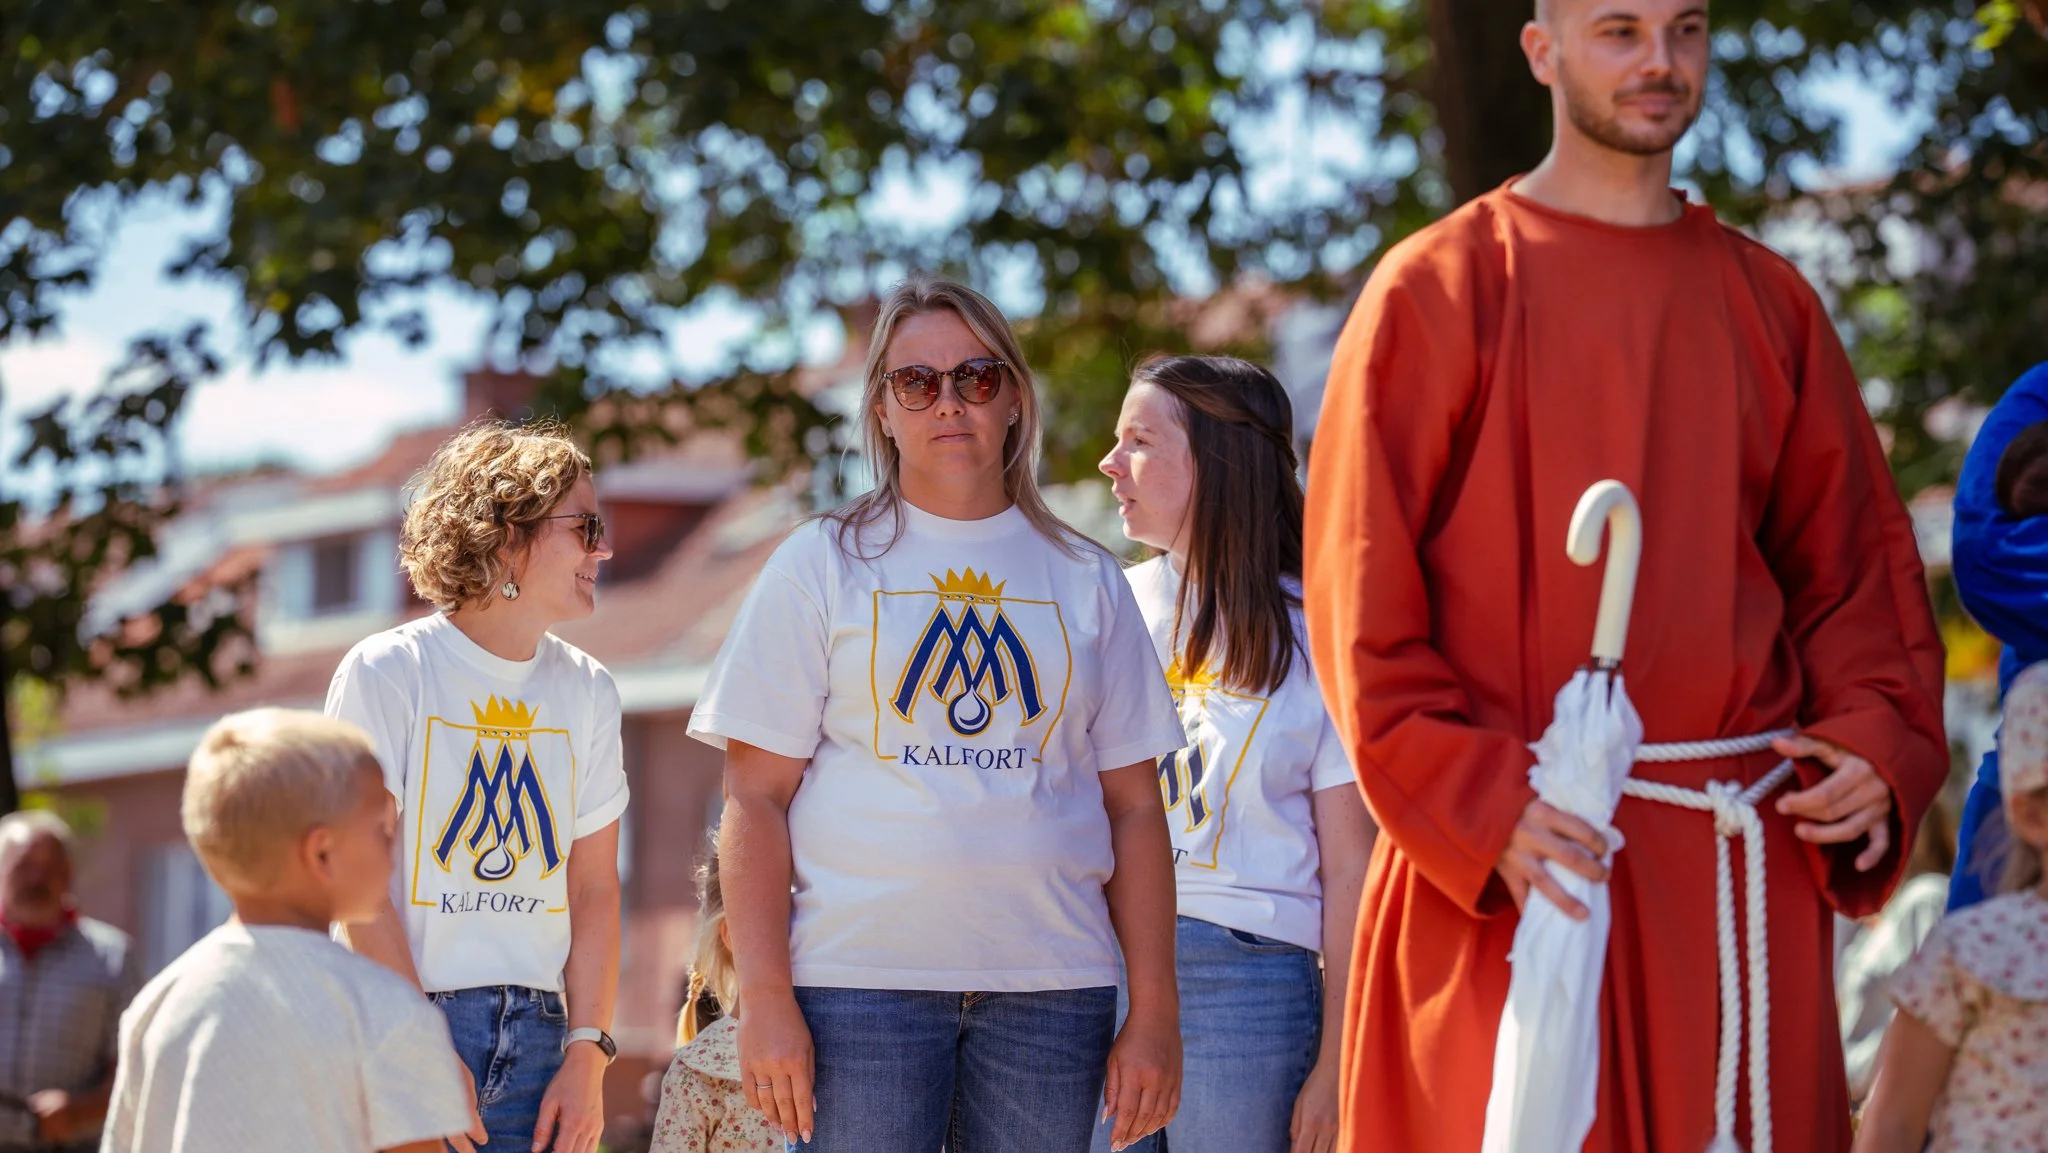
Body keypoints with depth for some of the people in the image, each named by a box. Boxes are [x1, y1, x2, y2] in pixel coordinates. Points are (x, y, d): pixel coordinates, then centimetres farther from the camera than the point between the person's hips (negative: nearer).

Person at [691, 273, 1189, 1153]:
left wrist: (1155, 1010, 4)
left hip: (1052, 982, 2)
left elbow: (1134, 807, 12)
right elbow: (755, 797, 2)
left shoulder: (1085, 581, 14)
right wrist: (764, 997, -8)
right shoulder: (822, 563, 7)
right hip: (861, 977, -2)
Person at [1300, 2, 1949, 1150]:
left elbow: (1854, 567, 17)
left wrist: (1875, 743, -2)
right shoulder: (1437, 290, 1)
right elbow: (1364, 596, -4)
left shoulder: (1769, 301, 14)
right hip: (1509, 867, -3)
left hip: (1745, 863, 4)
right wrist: (1481, 807, -16)